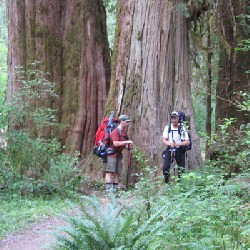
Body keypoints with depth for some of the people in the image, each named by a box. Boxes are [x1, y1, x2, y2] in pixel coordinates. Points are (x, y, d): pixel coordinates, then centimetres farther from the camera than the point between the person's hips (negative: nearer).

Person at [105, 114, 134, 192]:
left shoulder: (124, 132, 14)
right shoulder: (115, 131, -13)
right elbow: (115, 143, -24)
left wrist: (128, 146, 0)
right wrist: (126, 142, -22)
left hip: (119, 154, 8)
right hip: (112, 154, -8)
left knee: (117, 173, 7)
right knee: (110, 172, -10)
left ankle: (115, 189, 8)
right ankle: (108, 189, -14)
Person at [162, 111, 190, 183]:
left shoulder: (182, 129, -7)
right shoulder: (167, 128, -1)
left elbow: (187, 142, -11)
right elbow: (164, 140, -2)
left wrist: (178, 144, -27)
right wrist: (170, 144, -24)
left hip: (180, 150, -1)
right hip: (169, 150, 1)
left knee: (181, 169, 0)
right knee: (165, 168, -12)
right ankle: (166, 183, 5)